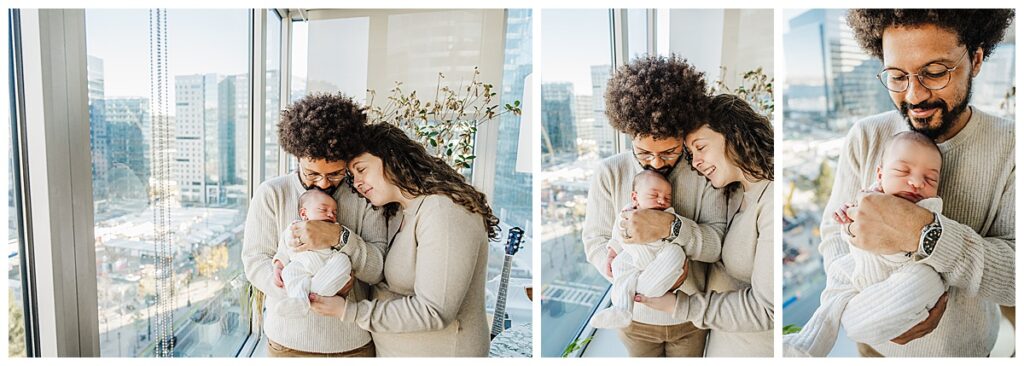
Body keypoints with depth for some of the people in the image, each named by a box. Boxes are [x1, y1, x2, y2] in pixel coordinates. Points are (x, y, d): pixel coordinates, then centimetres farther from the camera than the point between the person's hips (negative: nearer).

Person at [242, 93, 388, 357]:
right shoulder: (271, 193, -5)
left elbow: (378, 270, -12)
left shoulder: (363, 197, -6)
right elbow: (254, 262, -8)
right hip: (289, 341, 0)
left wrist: (339, 237, -28)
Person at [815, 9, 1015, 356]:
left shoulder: (1009, 145, -18)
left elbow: (1016, 276, -26)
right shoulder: (865, 137, -14)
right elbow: (834, 233, -14)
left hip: (963, 347, 0)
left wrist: (923, 233, -42)